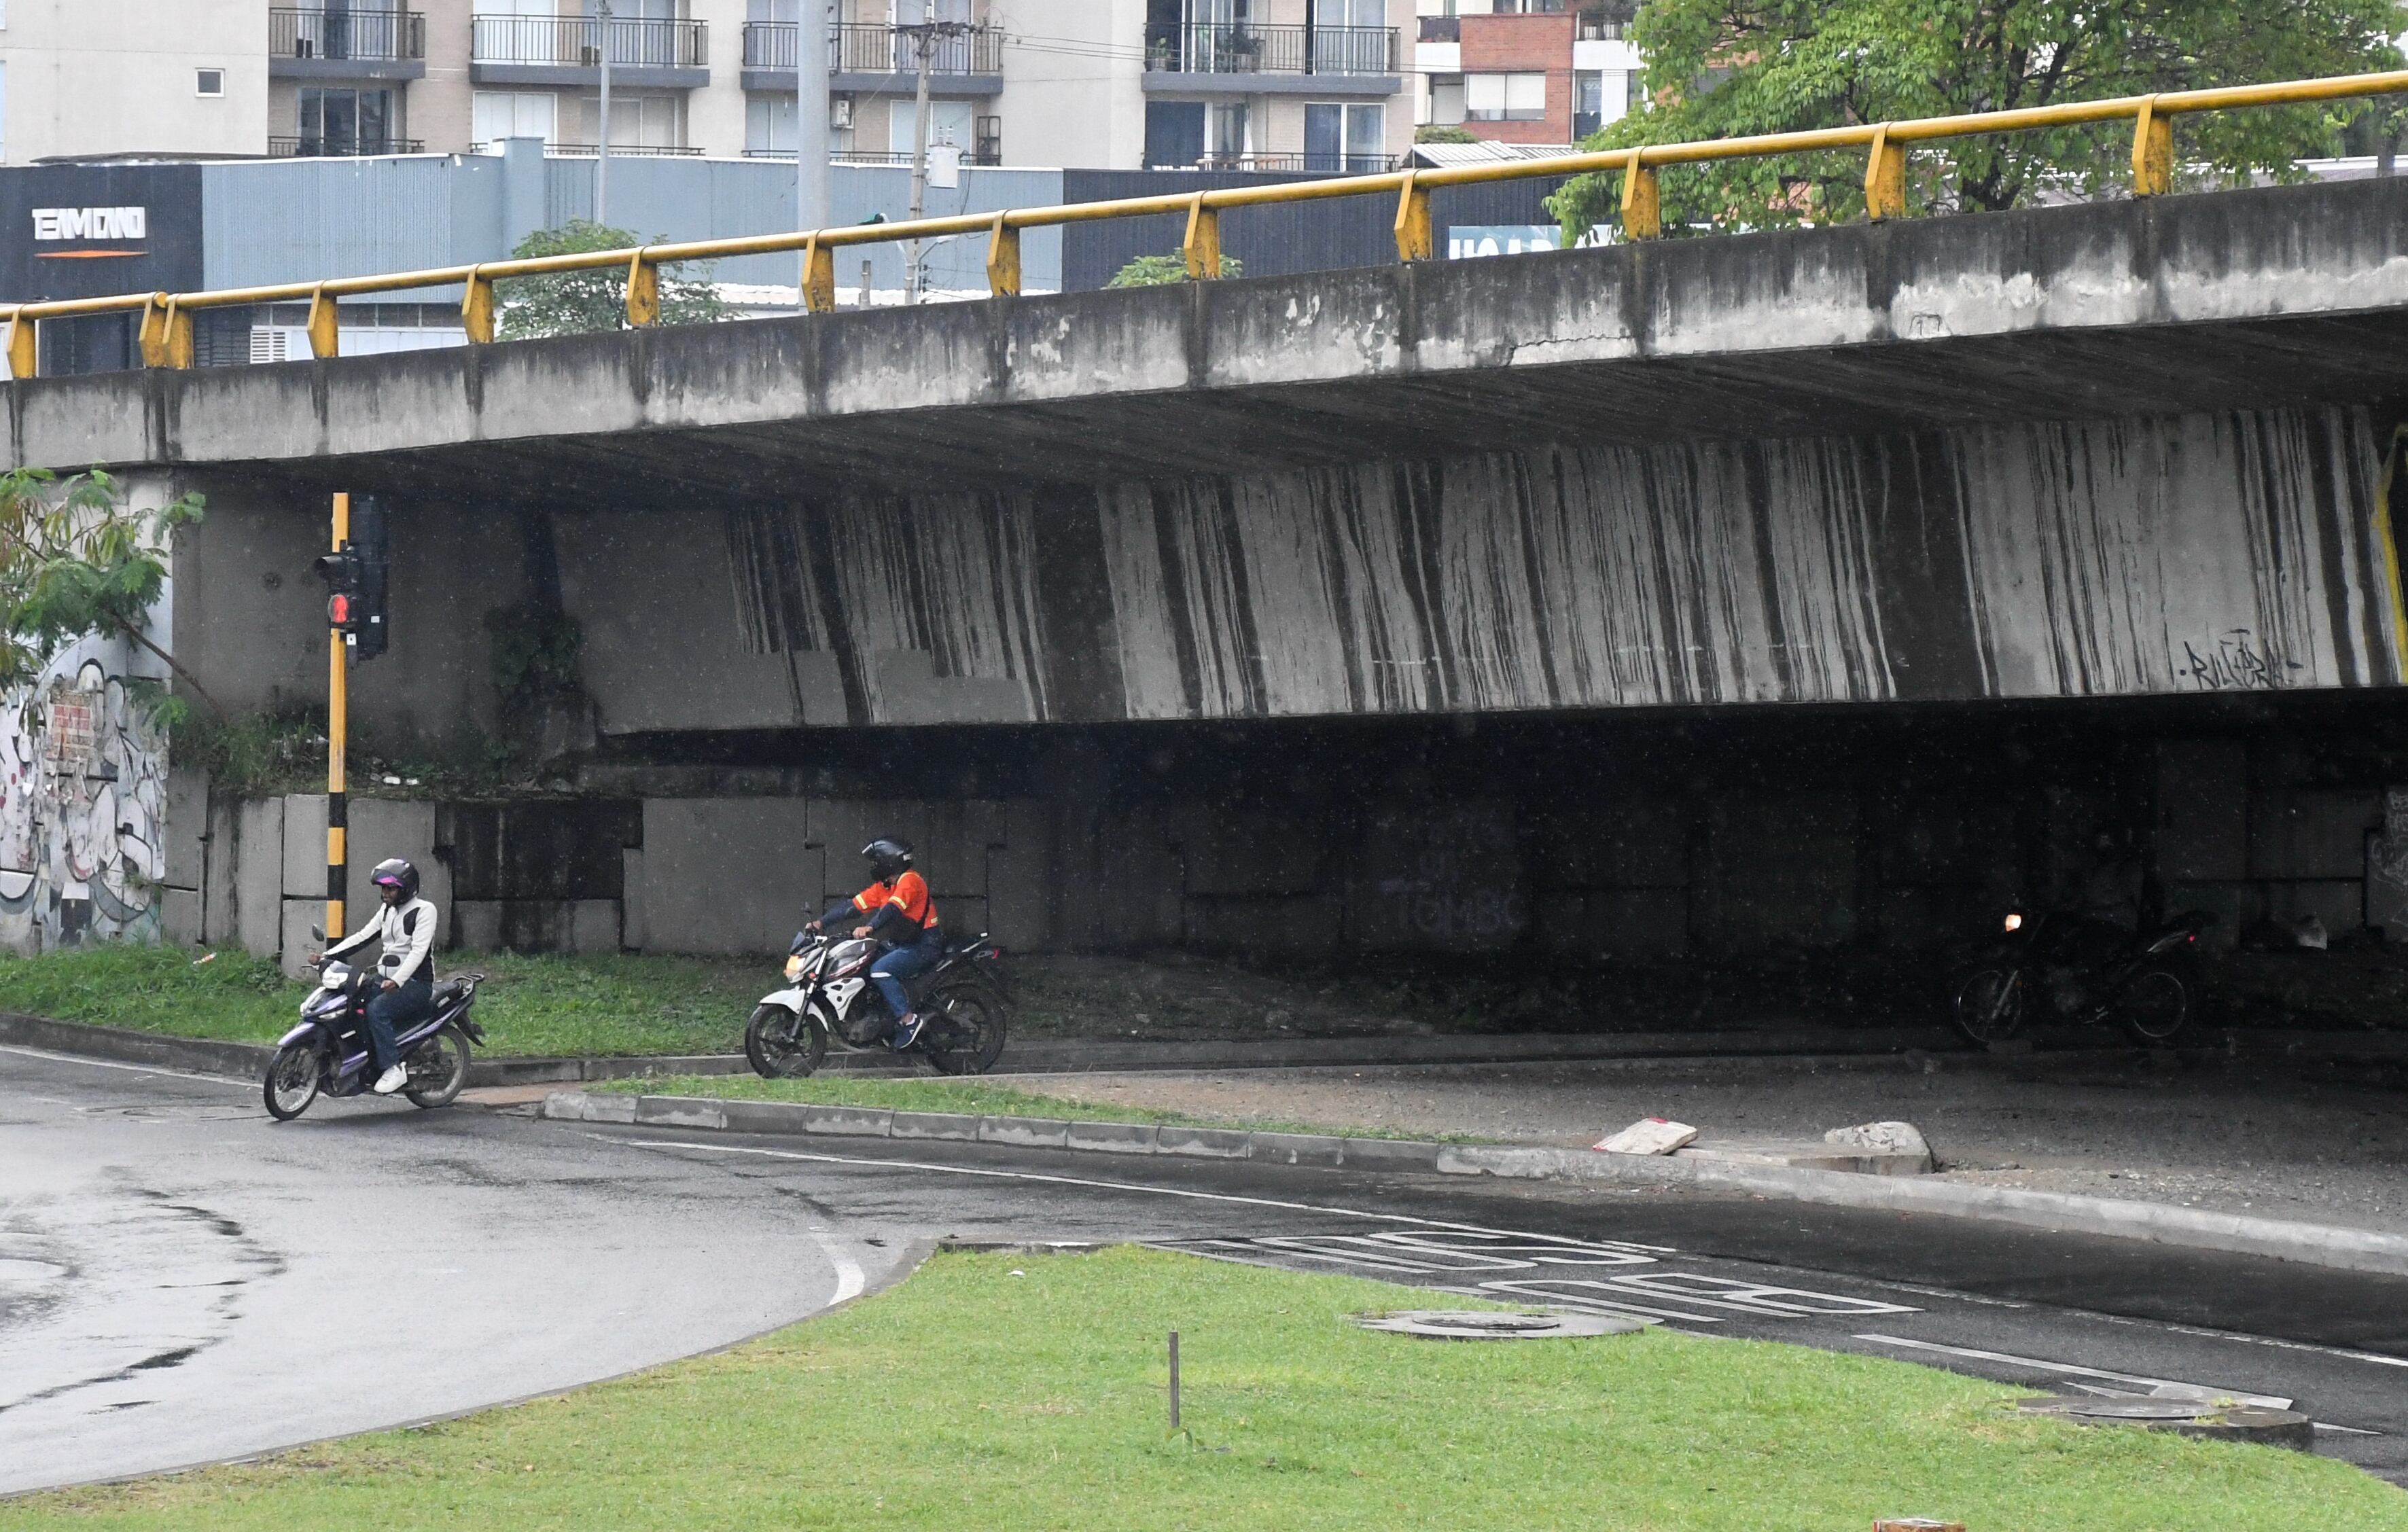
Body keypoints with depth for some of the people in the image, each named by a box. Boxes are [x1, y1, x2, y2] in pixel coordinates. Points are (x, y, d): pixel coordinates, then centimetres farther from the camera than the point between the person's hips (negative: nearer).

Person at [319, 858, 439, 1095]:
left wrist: (397, 981, -31)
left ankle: (393, 1069, -27)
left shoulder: (424, 910, -9)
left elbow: (418, 951, -19)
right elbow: (362, 937, 14)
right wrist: (329, 955, 1)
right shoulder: (387, 911, 17)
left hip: (415, 983, -8)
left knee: (377, 1009, -32)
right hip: (385, 980, 8)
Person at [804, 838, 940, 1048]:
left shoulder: (910, 880, -15)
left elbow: (893, 908, -32)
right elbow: (854, 905, 10)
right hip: (901, 944, 10)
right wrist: (821, 923, 2)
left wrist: (869, 928, -46)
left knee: (880, 970, -29)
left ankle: (908, 1020, -25)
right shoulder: (884, 887, 14)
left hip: (924, 945, -10)